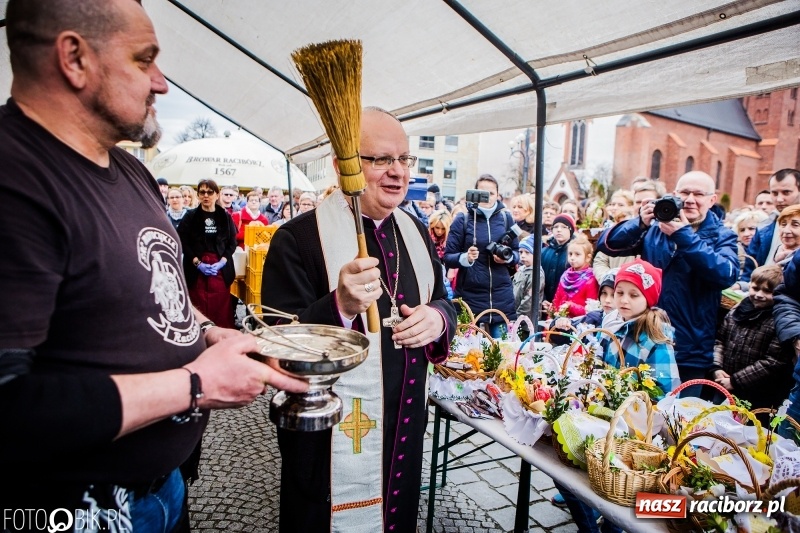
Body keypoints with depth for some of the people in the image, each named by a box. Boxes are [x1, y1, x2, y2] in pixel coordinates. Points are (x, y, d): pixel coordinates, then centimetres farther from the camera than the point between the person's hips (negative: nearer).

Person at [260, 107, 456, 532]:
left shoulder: (415, 231, 4)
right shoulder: (298, 238, -16)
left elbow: (442, 300, 13)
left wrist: (438, 318, -10)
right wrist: (341, 306, -35)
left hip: (406, 425, 6)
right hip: (330, 436, -5)